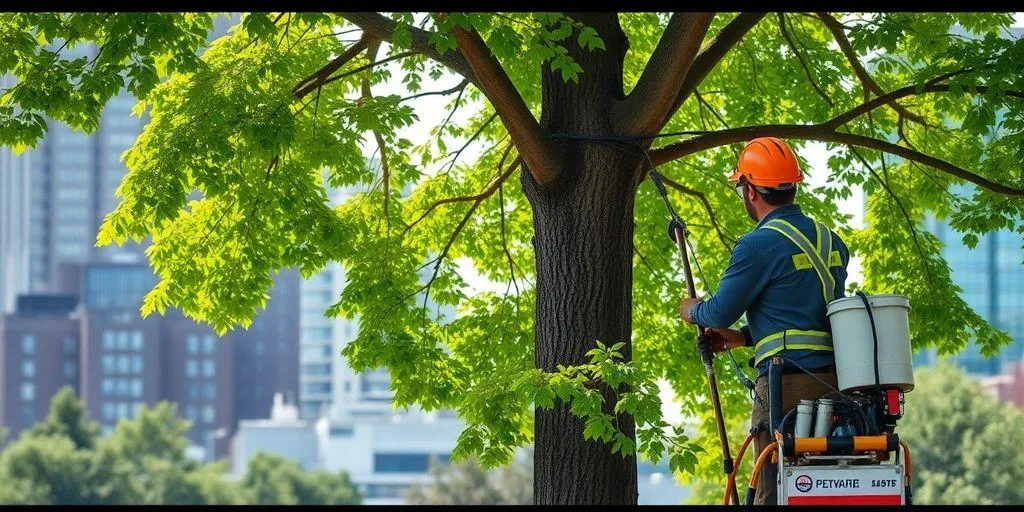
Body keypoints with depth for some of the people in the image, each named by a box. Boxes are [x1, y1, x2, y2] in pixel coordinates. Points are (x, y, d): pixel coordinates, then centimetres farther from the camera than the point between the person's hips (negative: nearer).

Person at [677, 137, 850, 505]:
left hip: (788, 382, -7)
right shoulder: (831, 242, 17)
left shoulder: (759, 245, -8)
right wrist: (744, 337, 27)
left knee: (774, 491, -6)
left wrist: (692, 310, 20)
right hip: (835, 381, 7)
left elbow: (720, 312, -3)